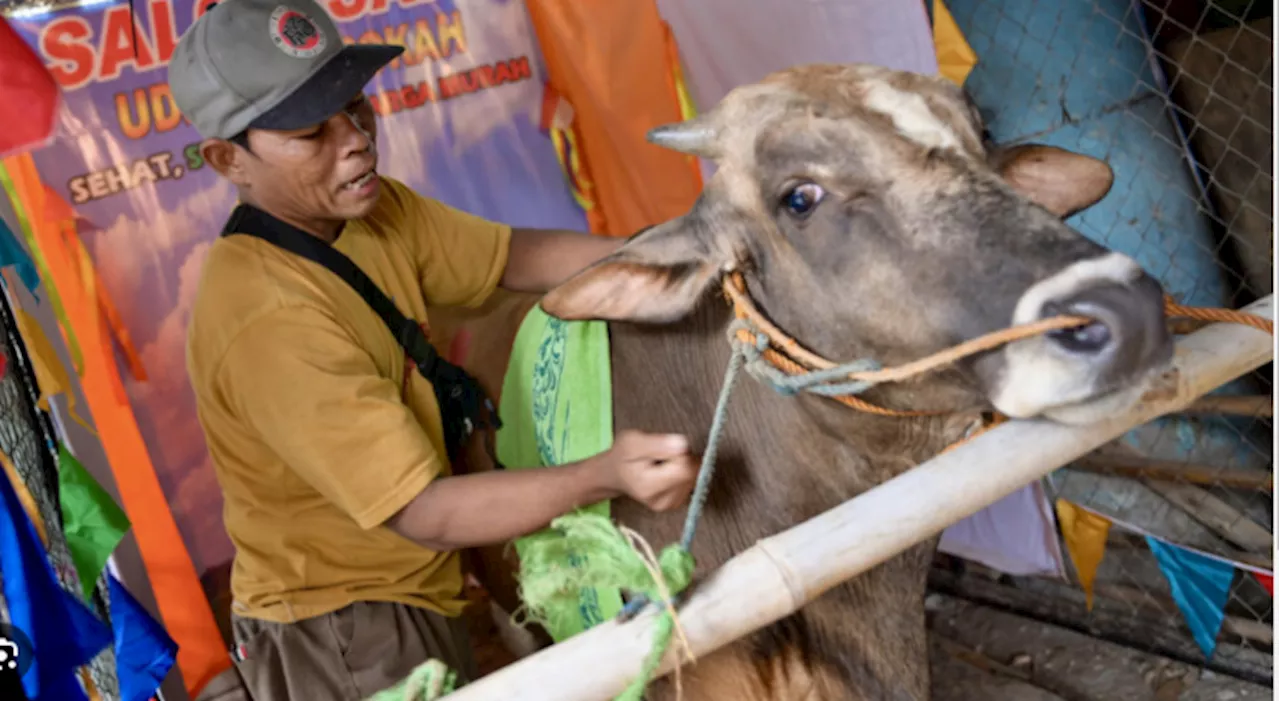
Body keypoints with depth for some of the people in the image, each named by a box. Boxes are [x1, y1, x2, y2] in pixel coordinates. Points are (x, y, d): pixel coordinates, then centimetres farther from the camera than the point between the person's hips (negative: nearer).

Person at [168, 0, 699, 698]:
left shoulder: (372, 209, -6)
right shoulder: (267, 318, -31)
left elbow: (516, 257, -2)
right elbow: (422, 512, -32)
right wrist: (603, 476, -44)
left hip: (410, 589, 8)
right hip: (339, 634, -8)